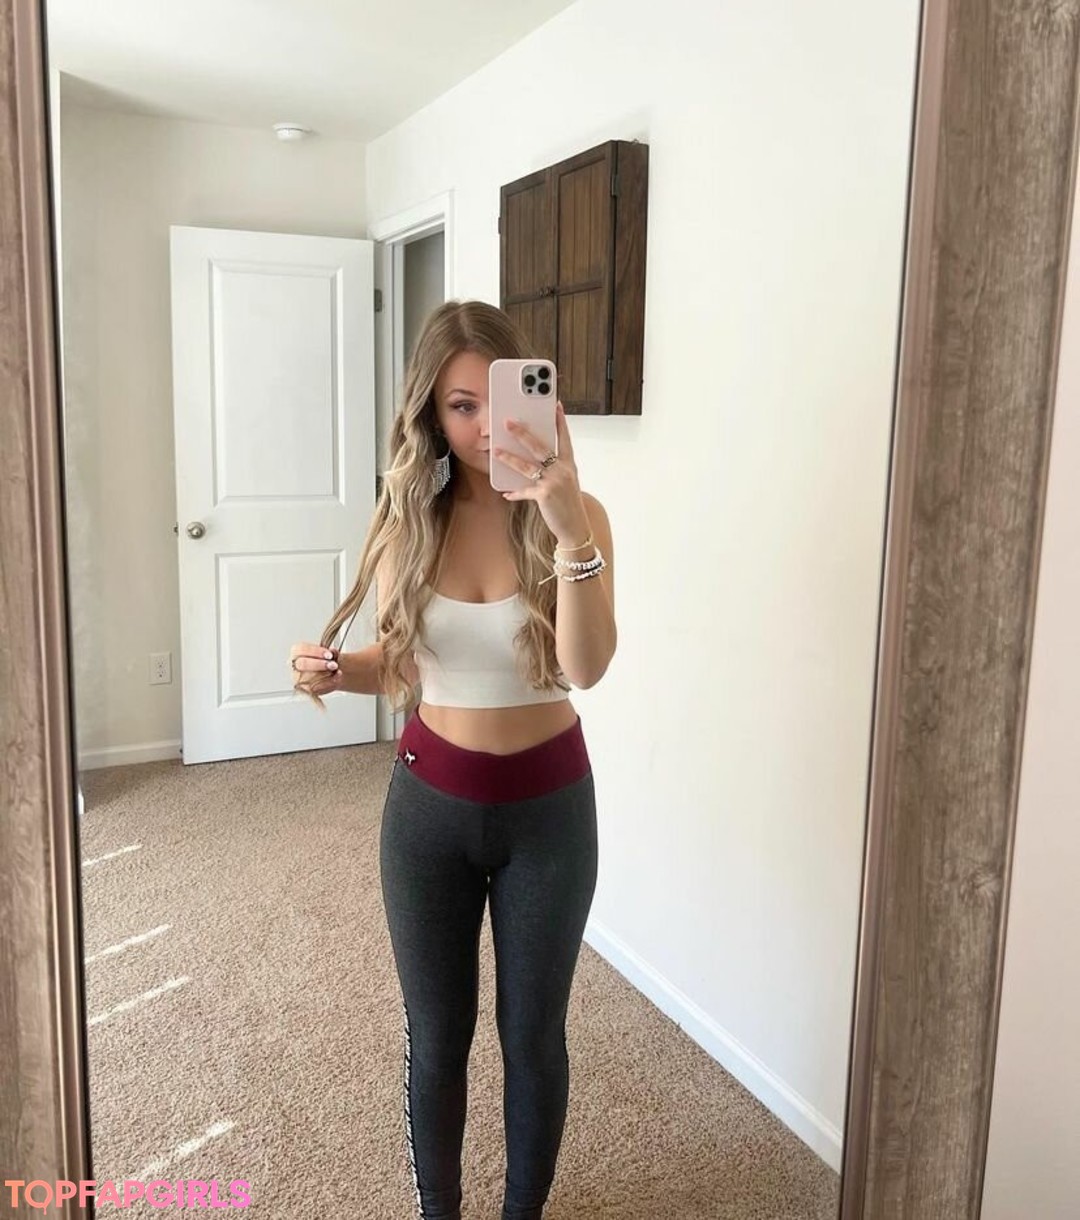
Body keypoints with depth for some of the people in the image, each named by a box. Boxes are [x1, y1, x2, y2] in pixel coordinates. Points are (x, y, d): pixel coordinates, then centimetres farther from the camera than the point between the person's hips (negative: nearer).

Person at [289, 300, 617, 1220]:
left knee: (533, 1032, 16)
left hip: (547, 805, -1)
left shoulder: (576, 515, -13)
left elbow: (587, 667, -28)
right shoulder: (407, 520, -5)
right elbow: (399, 662, 6)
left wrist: (569, 530, -41)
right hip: (430, 804, 2)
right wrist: (338, 670, -16)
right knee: (436, 1036, 16)